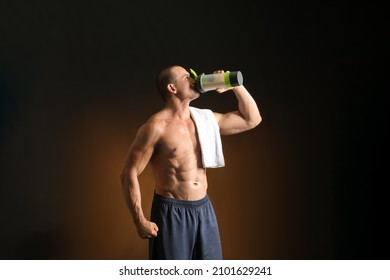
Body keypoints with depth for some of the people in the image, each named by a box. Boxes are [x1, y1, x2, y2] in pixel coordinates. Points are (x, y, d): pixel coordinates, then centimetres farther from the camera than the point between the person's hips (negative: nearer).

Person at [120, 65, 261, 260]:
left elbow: (252, 119, 16)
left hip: (204, 210, 6)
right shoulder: (156, 126, -12)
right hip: (171, 213, -6)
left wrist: (235, 86, 3)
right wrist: (140, 222, -14)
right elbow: (129, 174, -12)